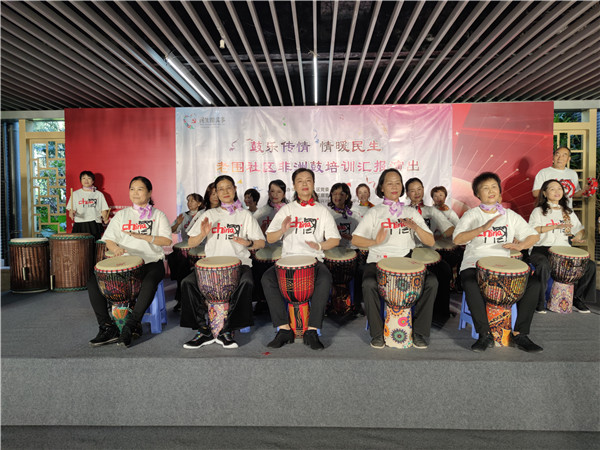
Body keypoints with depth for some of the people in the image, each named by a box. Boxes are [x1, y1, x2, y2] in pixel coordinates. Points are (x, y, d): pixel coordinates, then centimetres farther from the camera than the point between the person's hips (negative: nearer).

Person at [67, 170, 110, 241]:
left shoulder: (99, 194, 10)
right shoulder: (75, 194, 12)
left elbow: (104, 209, 8)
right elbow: (71, 209, 9)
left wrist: (105, 219, -10)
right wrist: (72, 213, -14)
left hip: (95, 226, -1)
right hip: (80, 226, 1)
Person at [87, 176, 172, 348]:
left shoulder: (158, 214, 10)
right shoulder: (121, 214, 18)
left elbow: (167, 240, -2)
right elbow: (108, 239, 10)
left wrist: (143, 236, -14)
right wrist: (116, 248, -14)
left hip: (151, 262, -3)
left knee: (149, 283, -37)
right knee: (93, 281, -19)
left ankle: (132, 325, -25)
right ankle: (107, 327, -14)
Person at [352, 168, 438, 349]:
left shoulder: (411, 212, 17)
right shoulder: (374, 212, 11)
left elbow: (430, 242, 9)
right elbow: (355, 239, 4)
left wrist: (415, 227, -11)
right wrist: (375, 242, -15)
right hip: (379, 260, -2)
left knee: (431, 282, -23)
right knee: (368, 284, -32)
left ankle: (419, 332, -6)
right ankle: (377, 333, -11)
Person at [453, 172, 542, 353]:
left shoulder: (510, 215, 14)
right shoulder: (471, 215, 3)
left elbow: (534, 235, 14)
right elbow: (457, 239, -12)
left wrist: (520, 245, -8)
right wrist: (482, 228, -24)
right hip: (474, 265, -3)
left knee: (533, 284, -19)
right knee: (470, 285, -35)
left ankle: (519, 334, -9)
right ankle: (485, 335, -21)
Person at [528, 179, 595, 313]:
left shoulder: (568, 212, 22)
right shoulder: (538, 211, 6)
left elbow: (579, 228, 21)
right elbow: (533, 230, -9)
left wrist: (578, 237, -1)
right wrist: (556, 226, -15)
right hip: (541, 249, -5)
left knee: (590, 265, -13)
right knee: (544, 265, -36)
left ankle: (577, 297, 6)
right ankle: (540, 301, -17)